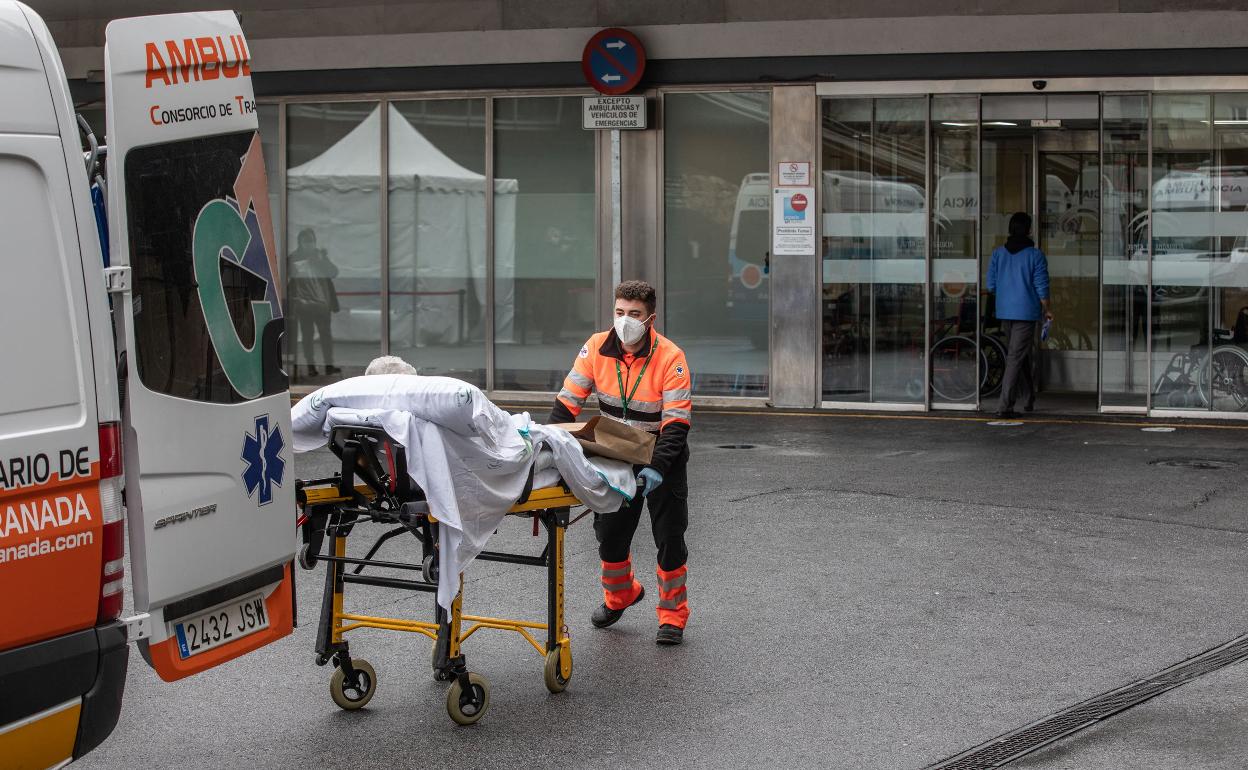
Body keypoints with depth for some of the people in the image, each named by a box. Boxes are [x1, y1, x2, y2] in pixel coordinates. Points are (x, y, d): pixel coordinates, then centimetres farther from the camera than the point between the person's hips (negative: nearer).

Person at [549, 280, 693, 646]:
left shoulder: (670, 357, -23)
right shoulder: (597, 348, -12)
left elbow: (676, 423, -27)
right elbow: (568, 401, -6)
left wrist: (657, 468, -39)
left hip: (661, 455, -4)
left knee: (669, 537, -2)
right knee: (609, 532, 10)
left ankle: (672, 616, 13)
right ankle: (619, 595, 37)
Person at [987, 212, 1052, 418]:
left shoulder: (998, 253, 3)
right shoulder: (1035, 255, -8)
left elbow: (991, 286, 4)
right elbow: (1042, 287, -8)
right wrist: (1046, 310, 5)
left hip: (1004, 311, 5)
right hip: (1026, 312, -5)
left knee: (1018, 355, 19)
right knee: (1016, 357, -5)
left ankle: (1028, 399, 29)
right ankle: (1005, 405, -11)